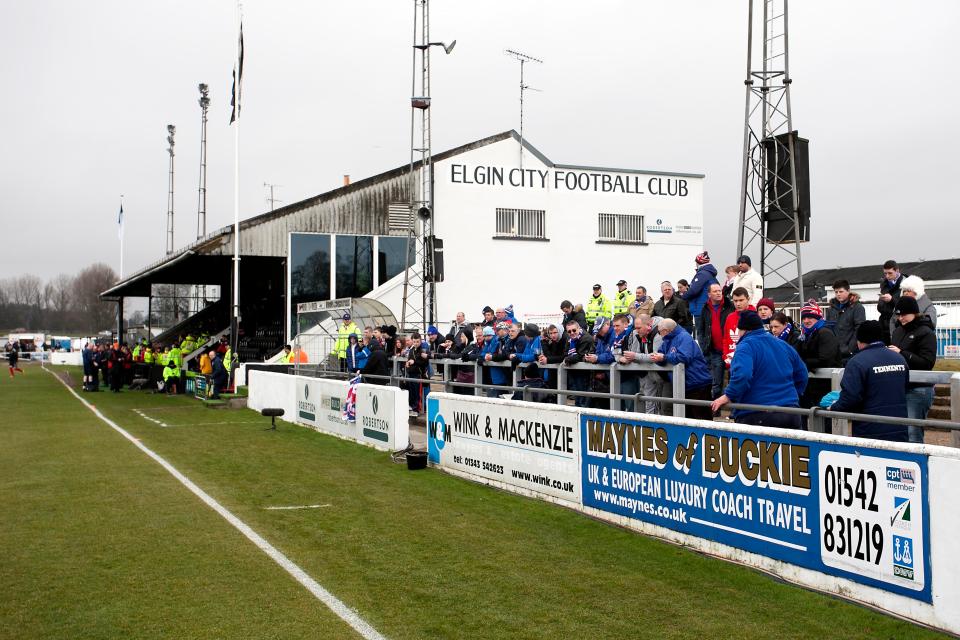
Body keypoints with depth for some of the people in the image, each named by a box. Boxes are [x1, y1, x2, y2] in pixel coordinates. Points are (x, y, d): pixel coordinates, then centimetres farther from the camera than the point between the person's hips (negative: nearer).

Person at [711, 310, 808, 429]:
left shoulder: (746, 346, -8)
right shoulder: (783, 345, 17)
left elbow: (741, 375, -26)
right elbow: (802, 374, 25)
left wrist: (728, 396, -16)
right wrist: (795, 394, 36)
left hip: (756, 416, -7)